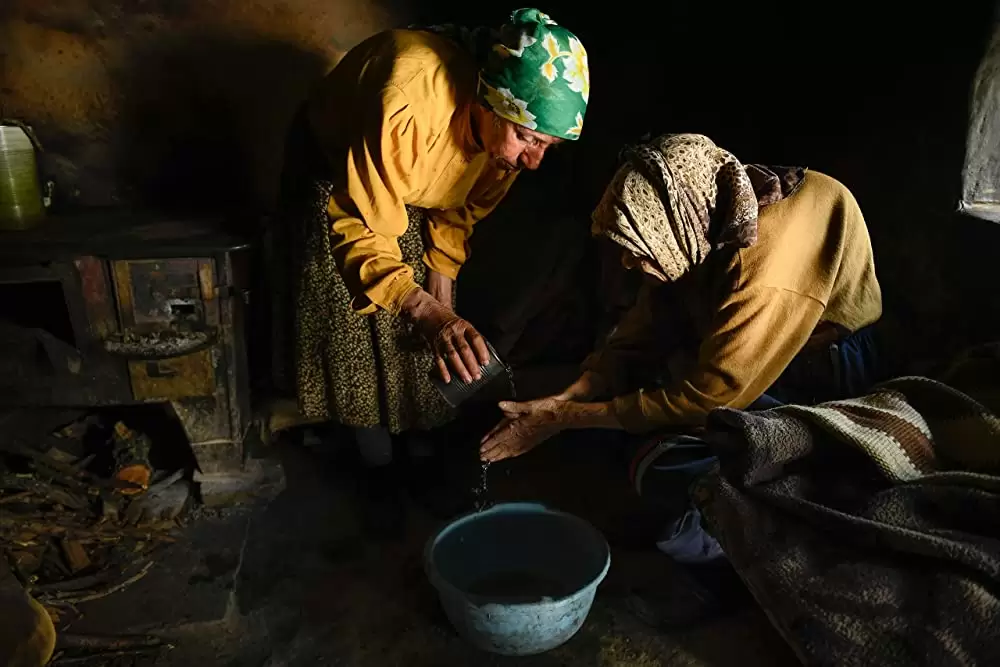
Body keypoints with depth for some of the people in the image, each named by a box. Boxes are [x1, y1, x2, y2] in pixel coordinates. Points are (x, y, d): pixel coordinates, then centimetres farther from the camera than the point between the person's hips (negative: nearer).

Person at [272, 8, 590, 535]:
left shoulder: (505, 128, -22)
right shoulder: (407, 105, -43)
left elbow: (459, 212, -6)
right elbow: (360, 230, -39)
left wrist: (441, 302, -9)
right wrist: (425, 311, -53)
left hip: (415, 196, 5)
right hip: (339, 185, -4)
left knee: (424, 341, 3)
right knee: (359, 333, -6)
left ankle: (419, 439, 22)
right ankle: (377, 463, 12)